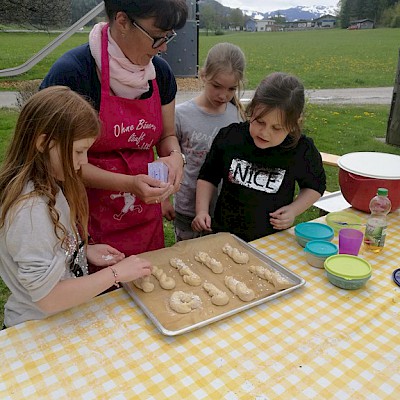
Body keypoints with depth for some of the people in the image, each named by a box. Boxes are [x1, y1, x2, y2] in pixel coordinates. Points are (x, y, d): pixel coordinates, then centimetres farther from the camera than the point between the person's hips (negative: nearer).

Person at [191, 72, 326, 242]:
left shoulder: (302, 151, -15)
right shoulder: (229, 137, -12)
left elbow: (315, 185, 6)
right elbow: (208, 177, 3)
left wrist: (293, 210, -10)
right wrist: (202, 211, -8)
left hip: (273, 240, -1)